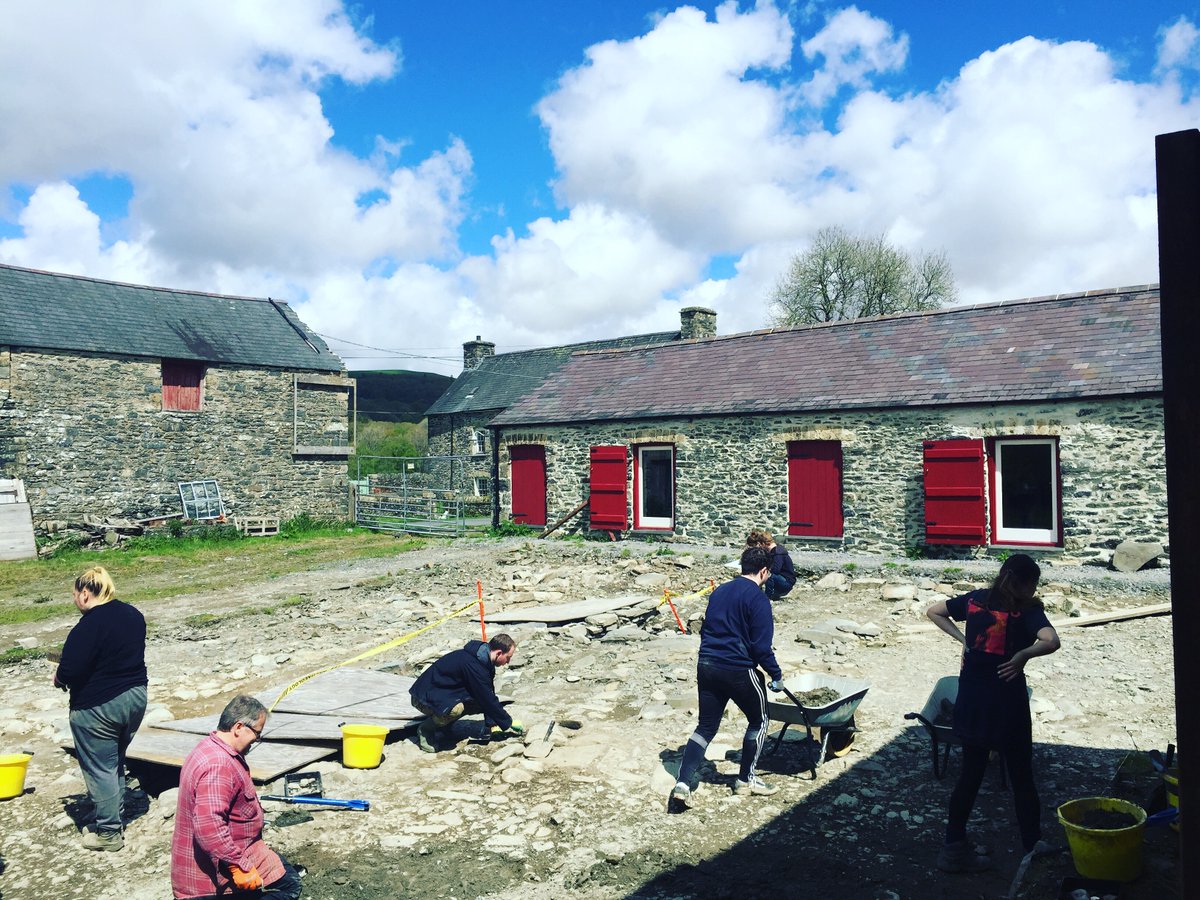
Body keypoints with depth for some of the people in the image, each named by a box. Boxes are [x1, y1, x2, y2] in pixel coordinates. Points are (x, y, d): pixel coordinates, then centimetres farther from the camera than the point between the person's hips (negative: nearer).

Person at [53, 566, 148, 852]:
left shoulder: (88, 626, -22)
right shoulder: (133, 615, 4)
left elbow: (69, 671, -22)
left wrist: (59, 676, 0)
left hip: (97, 707, -8)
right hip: (135, 698, 8)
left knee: (99, 769, 6)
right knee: (116, 762, 22)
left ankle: (109, 833, 14)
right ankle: (116, 820, 30)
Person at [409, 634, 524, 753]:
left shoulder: (484, 659, 0)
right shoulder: (473, 665, -30)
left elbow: (488, 696, 5)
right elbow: (488, 700, -24)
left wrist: (493, 725, -2)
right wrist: (508, 724, -13)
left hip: (444, 692, 9)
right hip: (426, 697, -9)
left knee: (480, 702, -5)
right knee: (455, 709, -36)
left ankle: (443, 725, 9)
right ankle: (426, 729, -9)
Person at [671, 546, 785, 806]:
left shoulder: (719, 591, 12)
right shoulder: (757, 598, -11)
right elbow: (761, 646, -14)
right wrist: (776, 675, -2)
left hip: (706, 665, 6)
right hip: (739, 670, -6)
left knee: (706, 726, 12)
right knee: (758, 721, 18)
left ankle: (682, 784, 0)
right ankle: (746, 779, 27)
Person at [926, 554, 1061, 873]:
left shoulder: (975, 599, 4)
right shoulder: (1027, 610, -11)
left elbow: (933, 612, 13)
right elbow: (1051, 641, -29)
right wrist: (1022, 655, -21)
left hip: (970, 700, 5)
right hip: (1007, 702, -5)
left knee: (970, 773, 15)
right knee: (1021, 777, 11)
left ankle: (954, 848, 19)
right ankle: (1033, 847, 21)